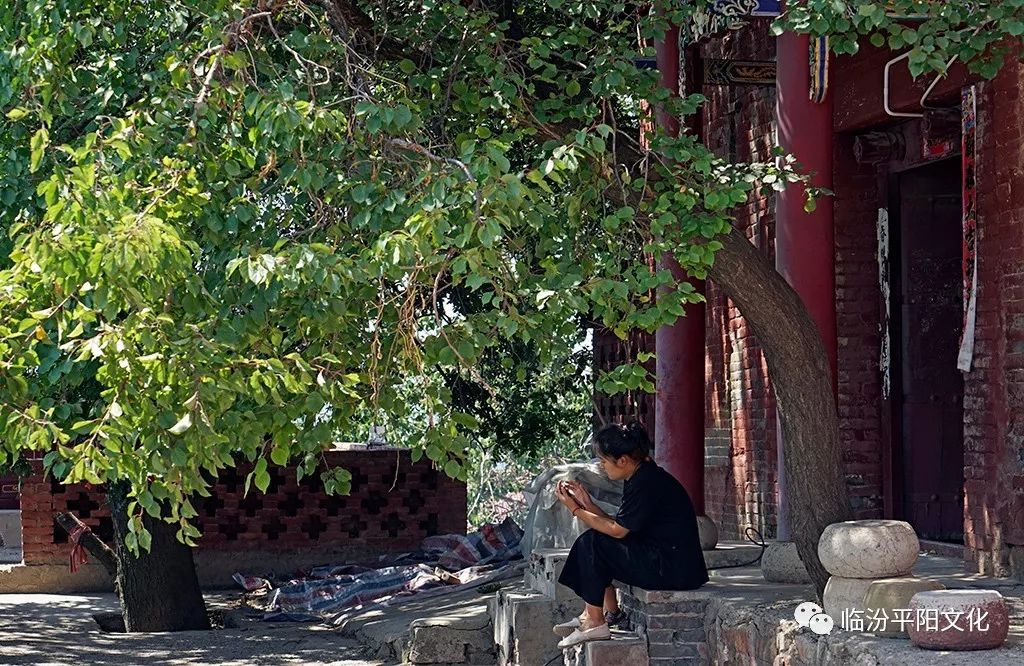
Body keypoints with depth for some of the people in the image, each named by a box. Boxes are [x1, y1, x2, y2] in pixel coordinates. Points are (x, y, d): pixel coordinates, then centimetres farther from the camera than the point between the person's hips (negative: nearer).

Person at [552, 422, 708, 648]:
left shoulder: (647, 483, -19)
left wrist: (575, 509, -7)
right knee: (596, 539, 14)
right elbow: (618, 526, 12)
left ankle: (595, 623, -7)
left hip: (675, 568, -11)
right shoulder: (639, 477, 12)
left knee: (592, 543, -11)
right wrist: (587, 504, 5)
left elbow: (617, 530, -15)